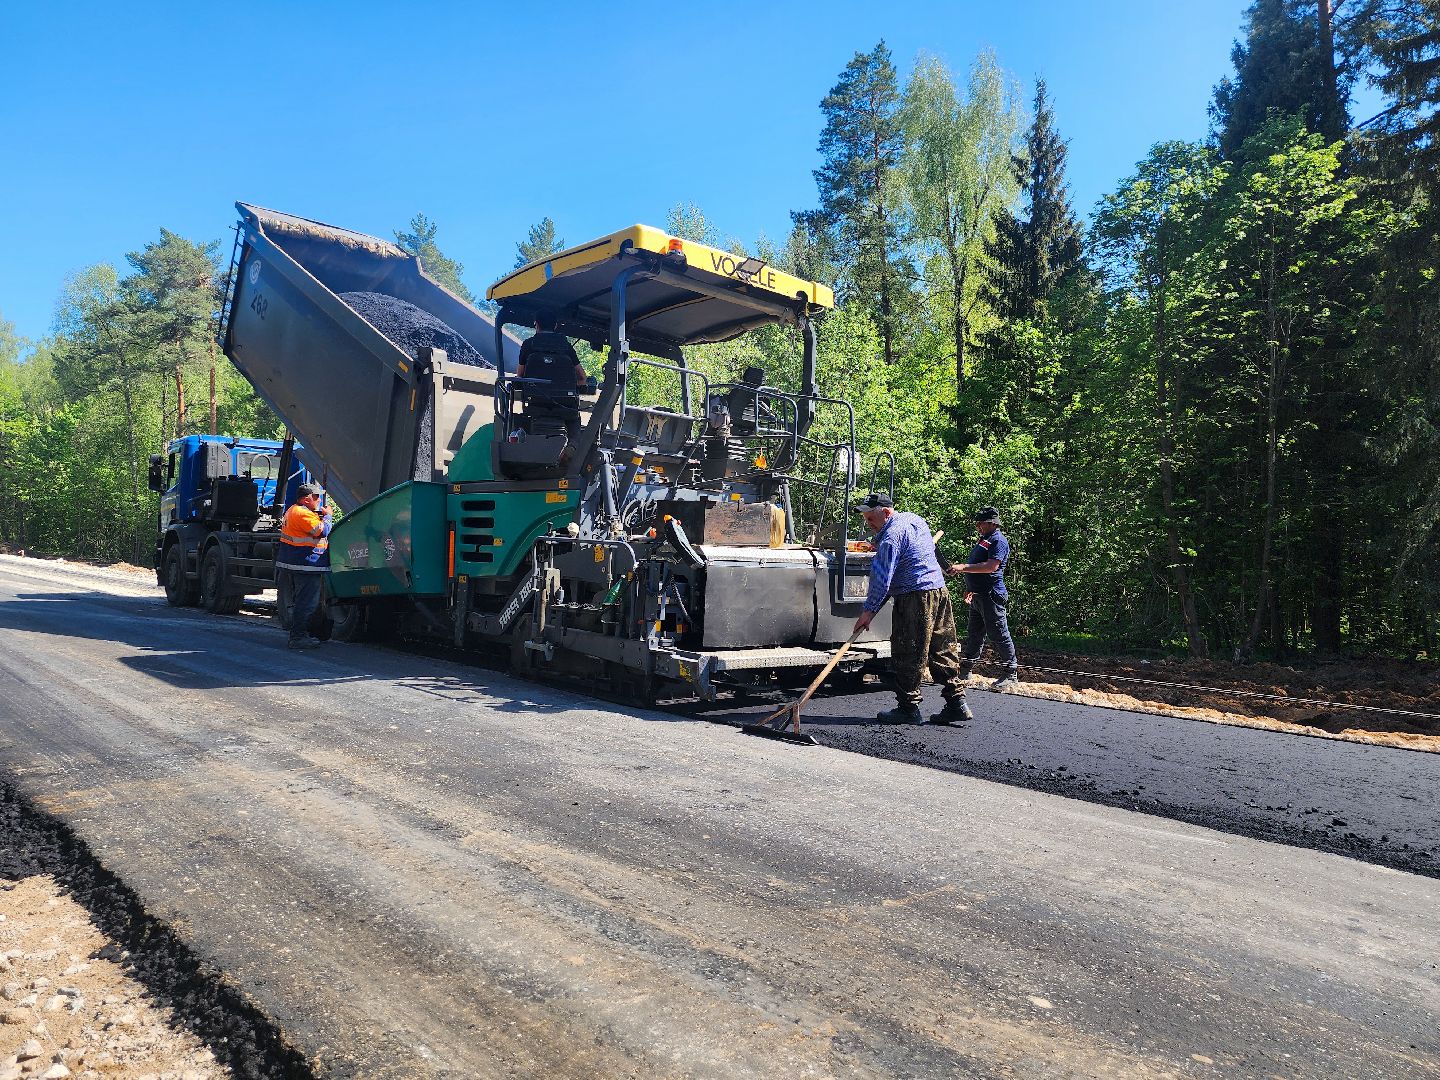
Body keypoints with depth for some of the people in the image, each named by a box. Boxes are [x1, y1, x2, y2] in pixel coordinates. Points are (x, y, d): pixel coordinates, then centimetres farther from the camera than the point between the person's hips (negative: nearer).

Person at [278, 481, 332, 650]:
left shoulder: (293, 510, 17)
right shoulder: (303, 514, -18)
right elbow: (322, 530, -21)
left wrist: (320, 514, 11)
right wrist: (327, 515, -7)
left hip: (296, 564, 12)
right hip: (307, 565, -12)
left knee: (300, 602, 18)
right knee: (307, 603, -9)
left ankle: (298, 635, 25)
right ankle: (299, 637, -7)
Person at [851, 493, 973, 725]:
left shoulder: (891, 535, -14)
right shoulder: (916, 519, 15)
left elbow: (882, 577, -18)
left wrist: (869, 610, -13)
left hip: (915, 598, -9)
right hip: (940, 590, 10)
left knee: (907, 657, -1)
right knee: (943, 651, 12)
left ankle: (908, 708, 3)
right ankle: (957, 703, 13)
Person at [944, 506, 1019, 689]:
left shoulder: (998, 541, -12)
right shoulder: (983, 540, 19)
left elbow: (991, 566, -25)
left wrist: (963, 567, -27)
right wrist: (970, 589, 25)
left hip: (991, 596, -10)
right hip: (977, 596, 10)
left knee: (998, 635, -5)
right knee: (974, 633, 14)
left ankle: (1012, 673, 3)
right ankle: (965, 670, 22)